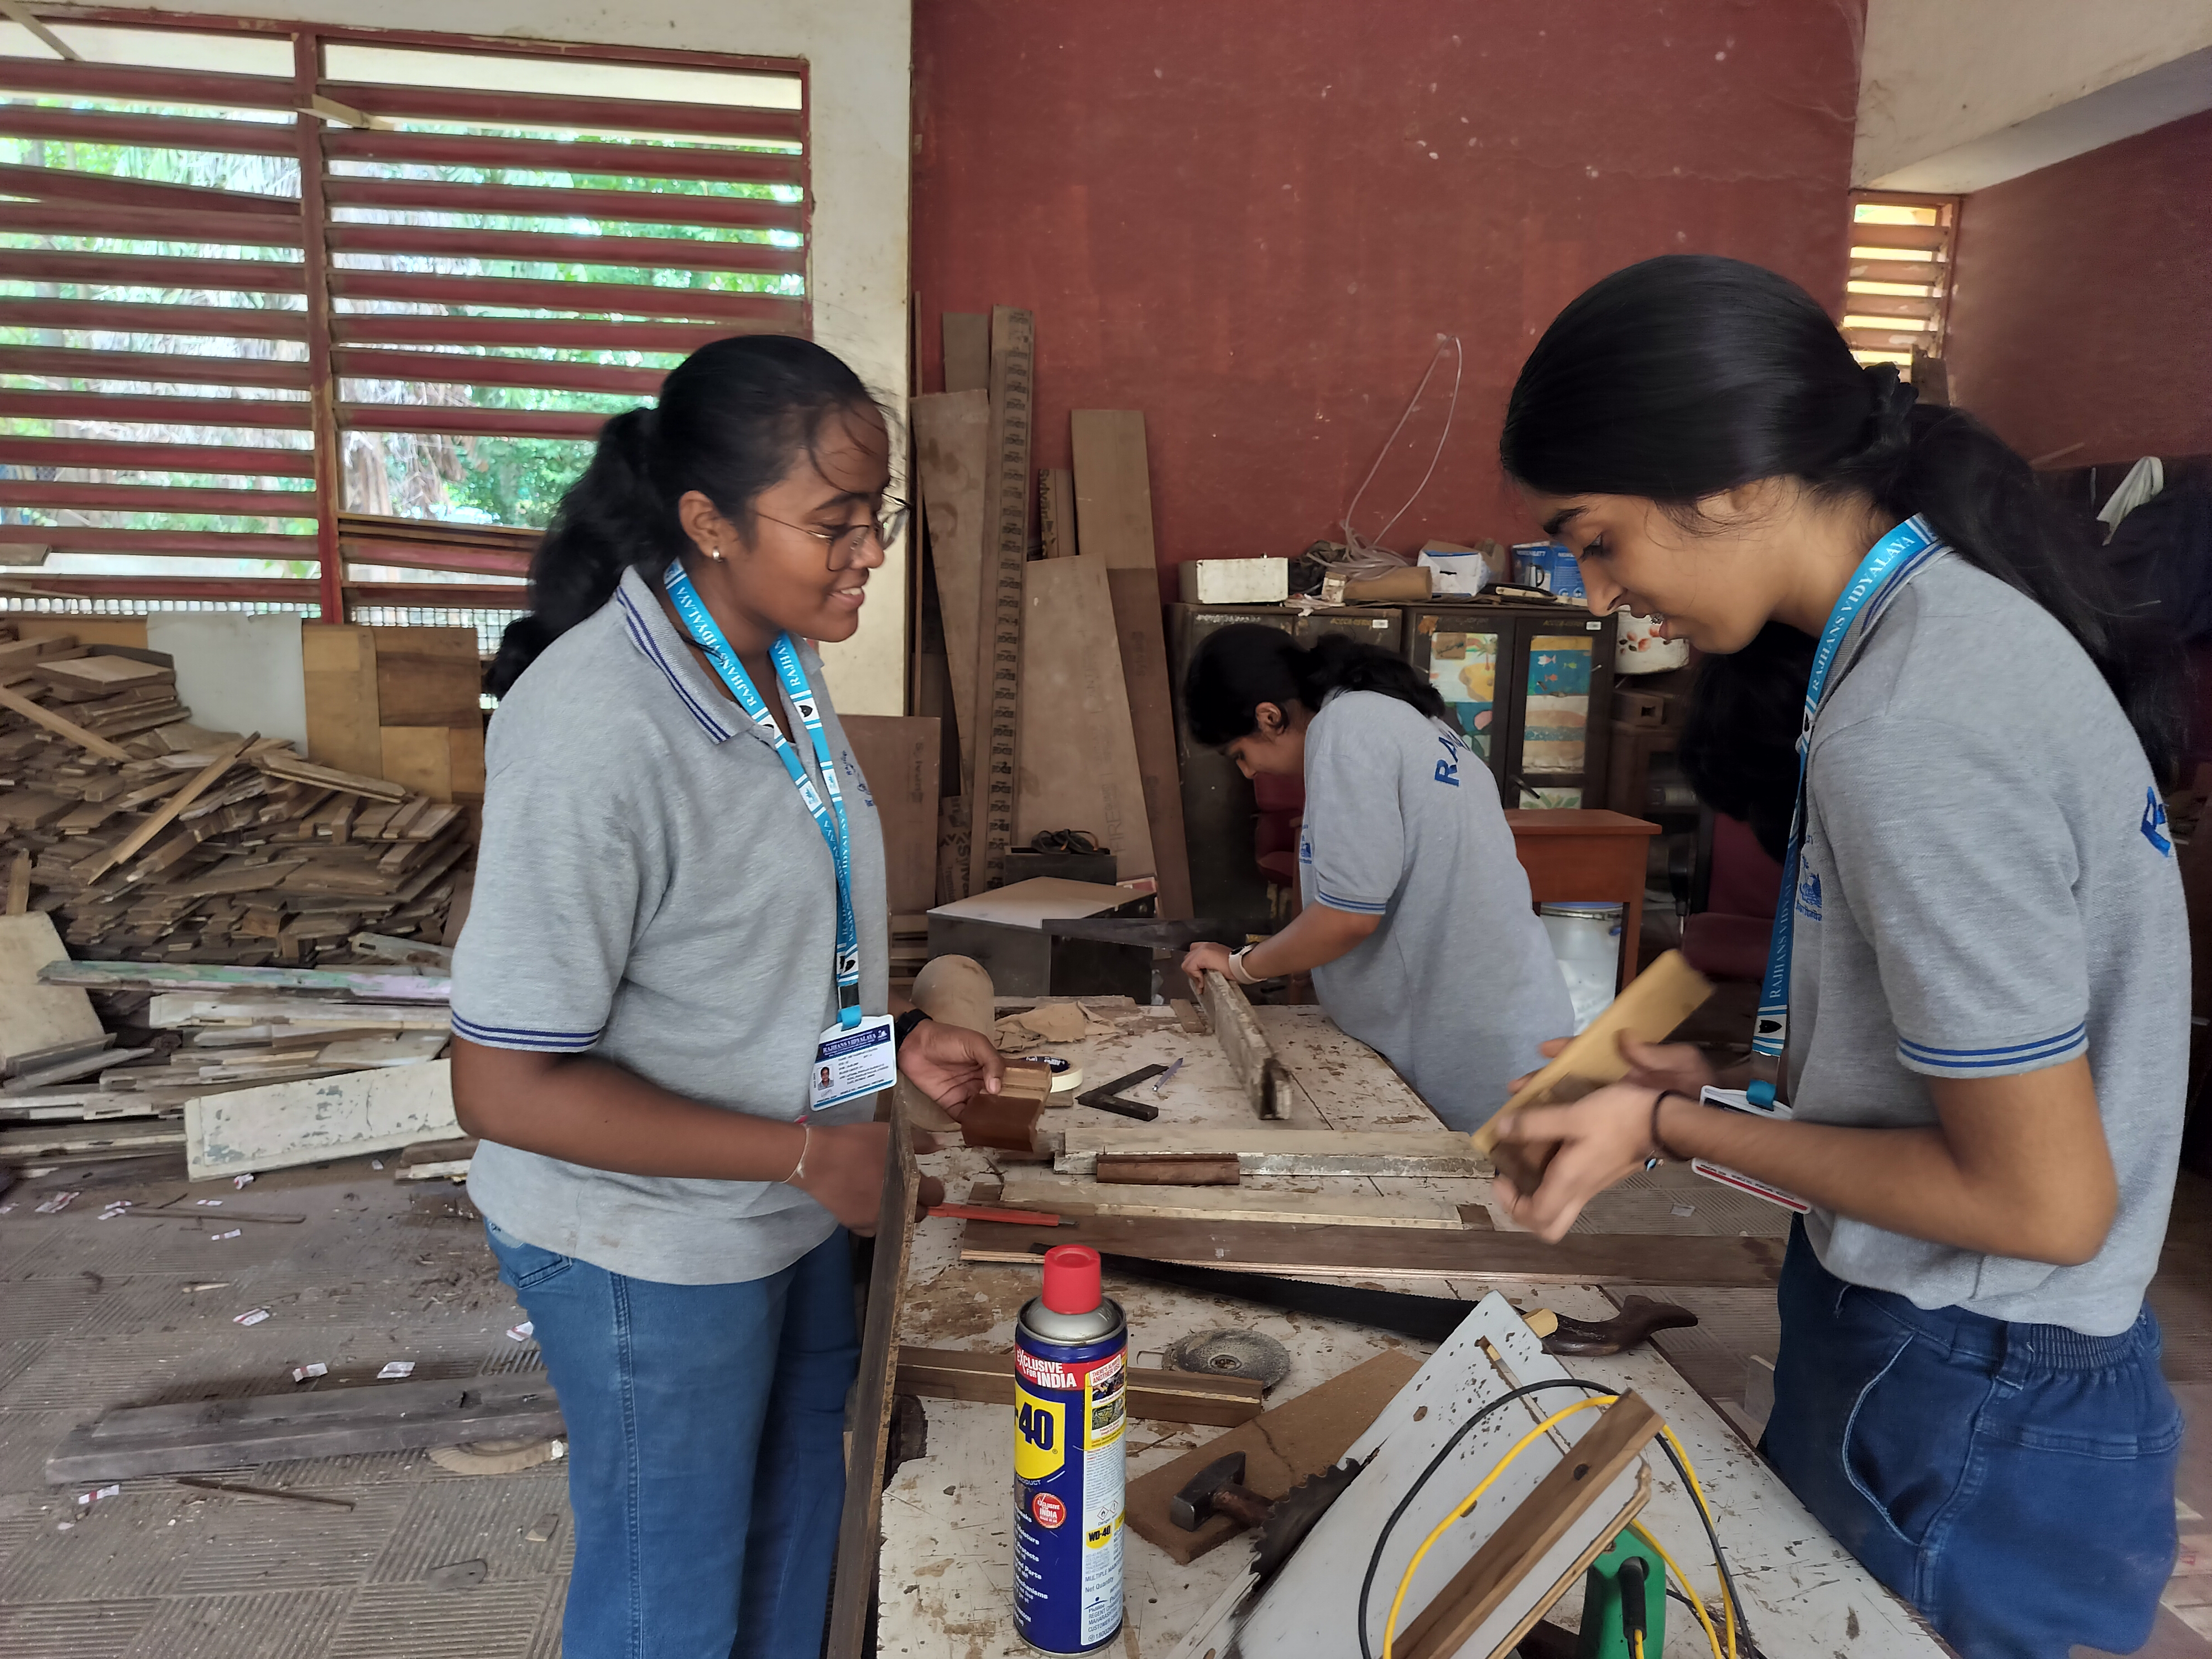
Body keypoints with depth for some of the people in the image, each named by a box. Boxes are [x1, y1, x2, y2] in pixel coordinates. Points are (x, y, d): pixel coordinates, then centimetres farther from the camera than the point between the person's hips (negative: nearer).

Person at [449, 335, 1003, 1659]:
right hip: (652, 1249, -7)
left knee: (797, 1530, 27)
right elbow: (504, 1088, -26)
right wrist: (804, 1153, -23)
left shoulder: (777, 659, -2)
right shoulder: (595, 729, -30)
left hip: (791, 1204, 8)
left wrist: (893, 1040, -2)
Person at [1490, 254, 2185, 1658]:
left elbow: (2042, 1202, -23)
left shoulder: (1913, 733, -29)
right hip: (1926, 1346, 8)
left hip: (1973, 1424, -8)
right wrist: (1726, 1074, 5)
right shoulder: (1959, 618, 0)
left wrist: (1676, 1128, -15)